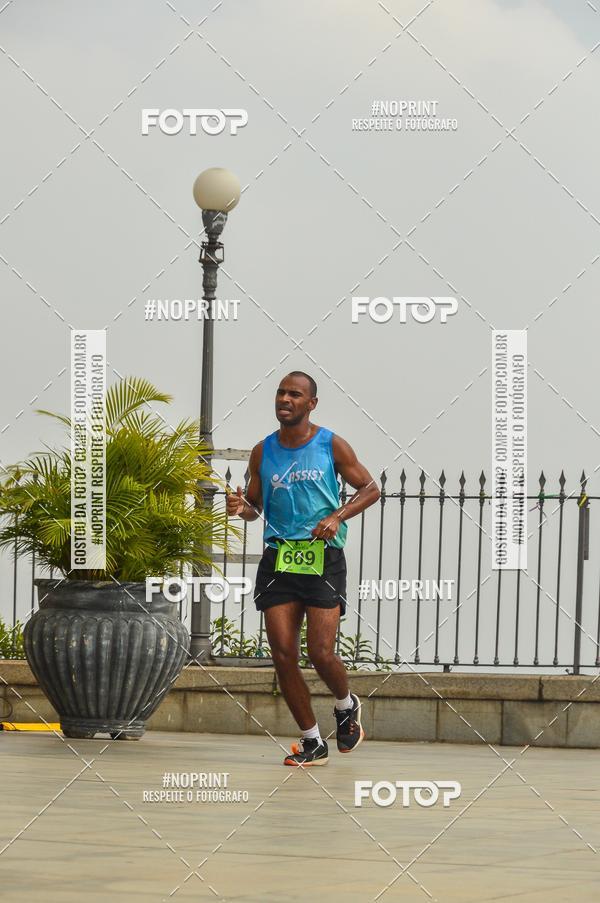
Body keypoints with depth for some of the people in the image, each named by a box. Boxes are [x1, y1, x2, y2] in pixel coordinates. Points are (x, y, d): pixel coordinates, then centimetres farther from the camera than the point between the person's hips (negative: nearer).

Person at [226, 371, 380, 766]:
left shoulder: (331, 446, 0)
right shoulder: (263, 452, 9)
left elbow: (370, 489, 6)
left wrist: (337, 516, -11)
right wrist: (242, 508, -7)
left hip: (323, 558, -3)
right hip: (278, 559, 3)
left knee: (321, 655, -10)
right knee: (283, 656, -4)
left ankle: (347, 706, 24)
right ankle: (313, 743, 9)